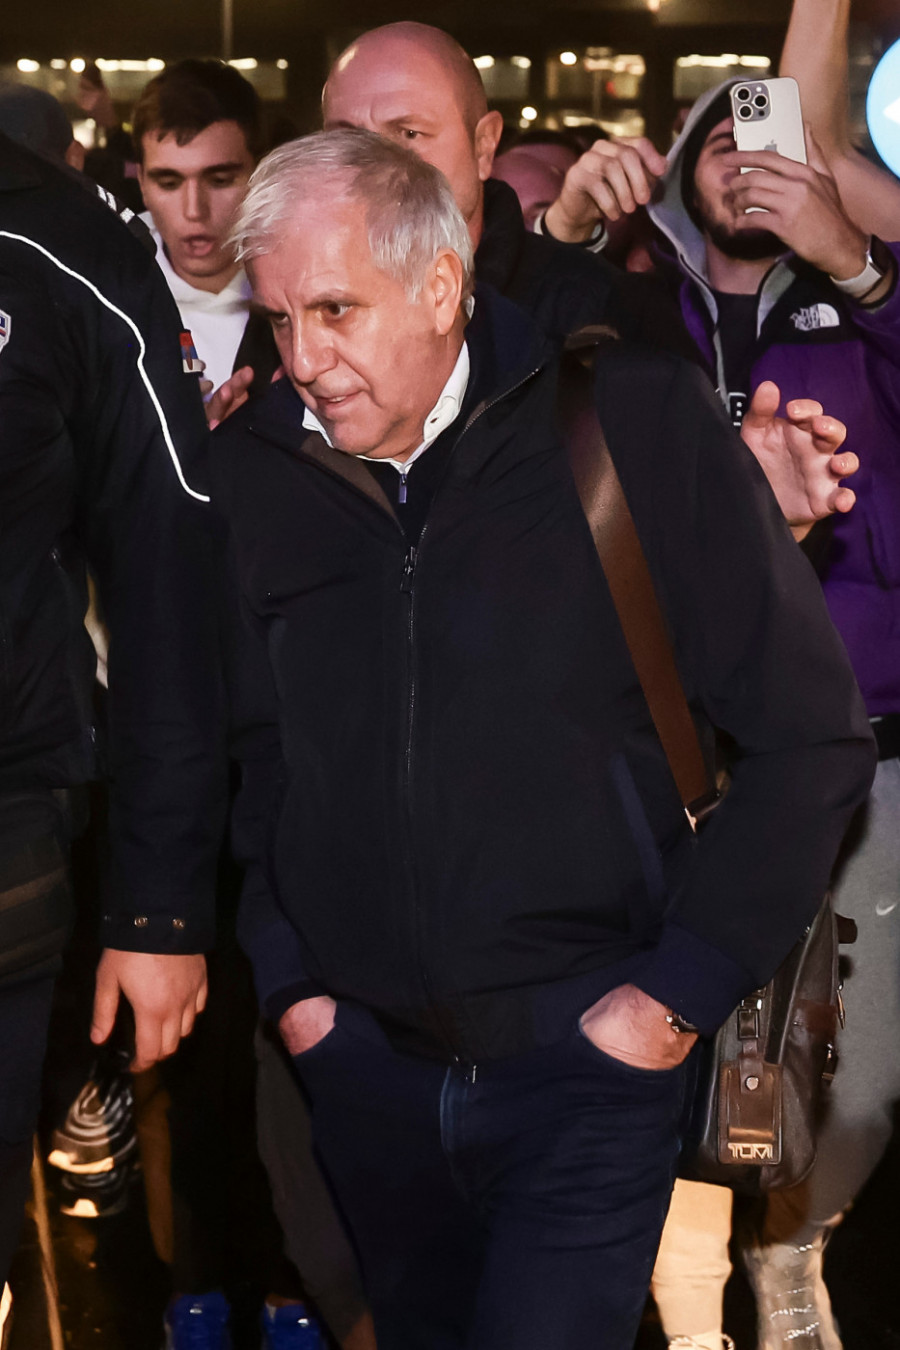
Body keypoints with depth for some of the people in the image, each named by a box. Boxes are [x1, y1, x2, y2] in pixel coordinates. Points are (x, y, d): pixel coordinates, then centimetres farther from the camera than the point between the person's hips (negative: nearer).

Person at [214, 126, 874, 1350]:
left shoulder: (632, 422, -11)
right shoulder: (251, 471, 0)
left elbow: (812, 732, -9)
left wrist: (681, 992, -10)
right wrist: (286, 973, 7)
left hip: (588, 1065, -4)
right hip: (365, 1066, 4)